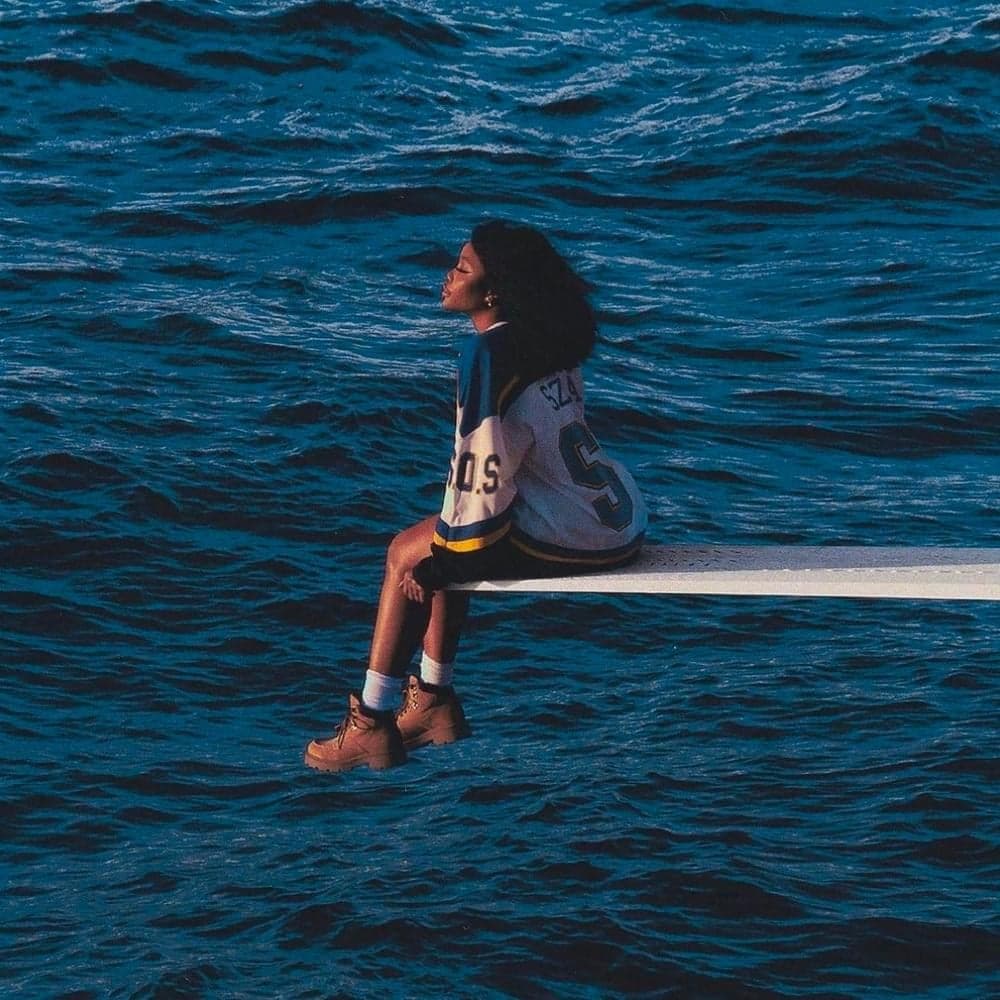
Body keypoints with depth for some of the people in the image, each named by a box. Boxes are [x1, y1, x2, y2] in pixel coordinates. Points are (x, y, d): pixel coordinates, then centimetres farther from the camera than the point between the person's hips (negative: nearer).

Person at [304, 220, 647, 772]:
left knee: (407, 555, 3)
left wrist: (443, 548, -5)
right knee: (440, 547, 21)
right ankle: (432, 701, 25)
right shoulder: (548, 339, 11)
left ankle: (371, 723, 6)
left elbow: (480, 463, -17)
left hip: (572, 537, -9)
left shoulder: (488, 352, -16)